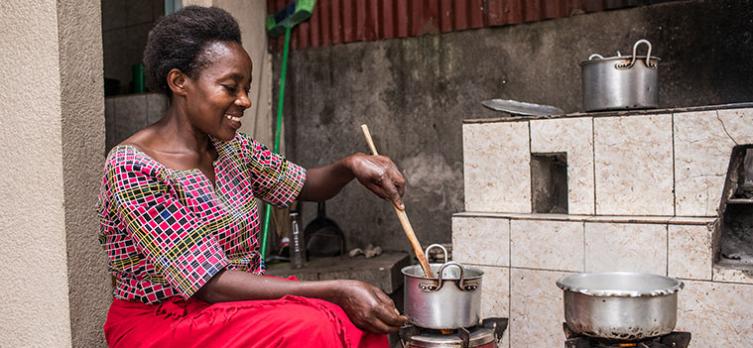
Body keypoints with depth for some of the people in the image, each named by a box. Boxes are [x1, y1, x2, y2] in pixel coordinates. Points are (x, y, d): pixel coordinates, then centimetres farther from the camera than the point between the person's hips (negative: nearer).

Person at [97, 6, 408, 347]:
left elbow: (304, 185, 13)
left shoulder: (232, 146, 2)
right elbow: (211, 283, -23)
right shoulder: (132, 167, -20)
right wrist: (335, 290, -26)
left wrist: (350, 164, -10)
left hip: (234, 306, 6)